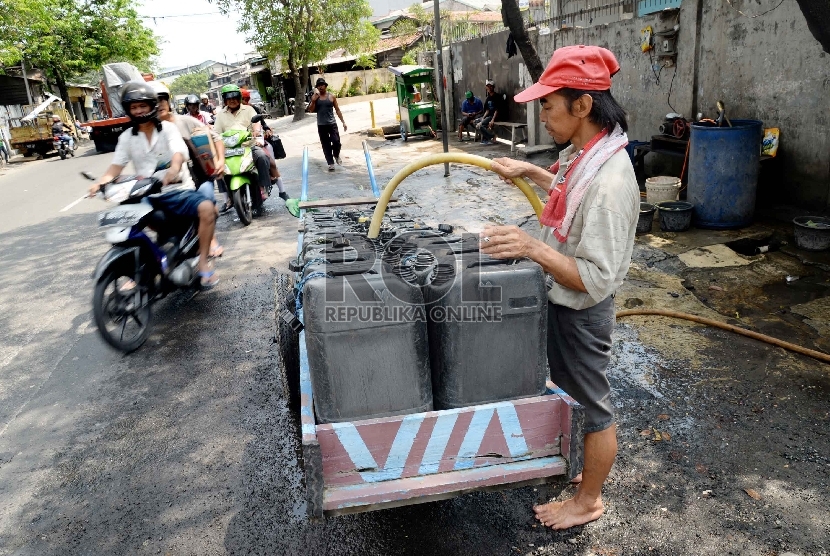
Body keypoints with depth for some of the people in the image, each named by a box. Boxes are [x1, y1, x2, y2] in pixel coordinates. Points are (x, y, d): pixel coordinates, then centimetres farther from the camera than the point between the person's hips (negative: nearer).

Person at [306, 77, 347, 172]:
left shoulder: (331, 96, 2)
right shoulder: (315, 97, 4)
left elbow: (337, 110, 6)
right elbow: (311, 110, -1)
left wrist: (343, 121, 2)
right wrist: (313, 100, -16)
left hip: (332, 124, -1)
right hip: (321, 125, 1)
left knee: (336, 142, -11)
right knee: (326, 145, 3)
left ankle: (336, 155, 19)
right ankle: (331, 163, 10)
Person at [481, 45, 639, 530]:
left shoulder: (609, 180, -32)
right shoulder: (582, 153, -2)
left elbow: (597, 278, -30)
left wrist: (531, 247, -36)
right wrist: (530, 171, 13)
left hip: (582, 311, -10)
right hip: (563, 301, 10)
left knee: (591, 404, 12)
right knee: (571, 390, 27)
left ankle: (588, 500, 35)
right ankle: (583, 464, 52)